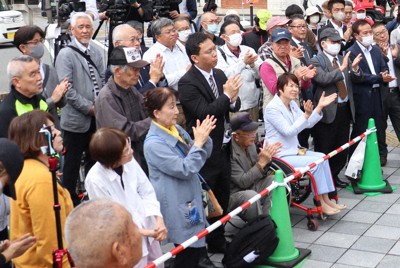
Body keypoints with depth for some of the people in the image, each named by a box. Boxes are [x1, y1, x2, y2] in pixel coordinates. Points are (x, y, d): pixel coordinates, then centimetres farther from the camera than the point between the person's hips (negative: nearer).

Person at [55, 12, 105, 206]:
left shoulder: (96, 52, 8)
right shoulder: (66, 55, -10)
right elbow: (66, 89, -16)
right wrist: (88, 107, -16)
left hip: (97, 117, 6)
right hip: (76, 119, -6)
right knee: (72, 163, 4)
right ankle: (70, 200, 17)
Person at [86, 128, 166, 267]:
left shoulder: (130, 162, -13)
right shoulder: (95, 180, -26)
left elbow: (147, 192, -2)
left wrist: (158, 219, -15)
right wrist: (144, 232, -19)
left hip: (149, 227, 6)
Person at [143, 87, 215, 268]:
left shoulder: (176, 129, 5)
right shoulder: (154, 143, -21)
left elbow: (203, 156, 11)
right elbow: (185, 169, -24)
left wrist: (204, 139, -9)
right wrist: (198, 142, -20)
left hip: (190, 200, 9)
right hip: (176, 207, -8)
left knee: (198, 247, 16)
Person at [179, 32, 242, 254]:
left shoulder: (219, 74, 7)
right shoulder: (187, 83, -17)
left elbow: (235, 107, 7)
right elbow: (205, 113, -24)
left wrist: (233, 99, -15)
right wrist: (227, 95, -18)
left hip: (223, 148, 8)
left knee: (222, 199, 18)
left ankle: (217, 241, 34)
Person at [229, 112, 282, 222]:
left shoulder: (250, 144, 1)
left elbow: (259, 174, 8)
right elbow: (243, 182, -23)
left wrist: (267, 158, -10)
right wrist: (262, 162, -25)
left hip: (252, 188, 8)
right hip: (233, 195, -8)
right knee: (251, 196, -35)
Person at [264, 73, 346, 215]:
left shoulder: (292, 104, 8)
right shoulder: (272, 108, -18)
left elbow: (308, 124, 6)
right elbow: (288, 131, -25)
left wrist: (319, 107, -6)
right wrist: (306, 114, -34)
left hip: (293, 150, 9)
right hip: (279, 155, -9)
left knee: (322, 157, -2)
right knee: (315, 162, -18)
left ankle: (326, 199, 2)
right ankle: (320, 204, -7)